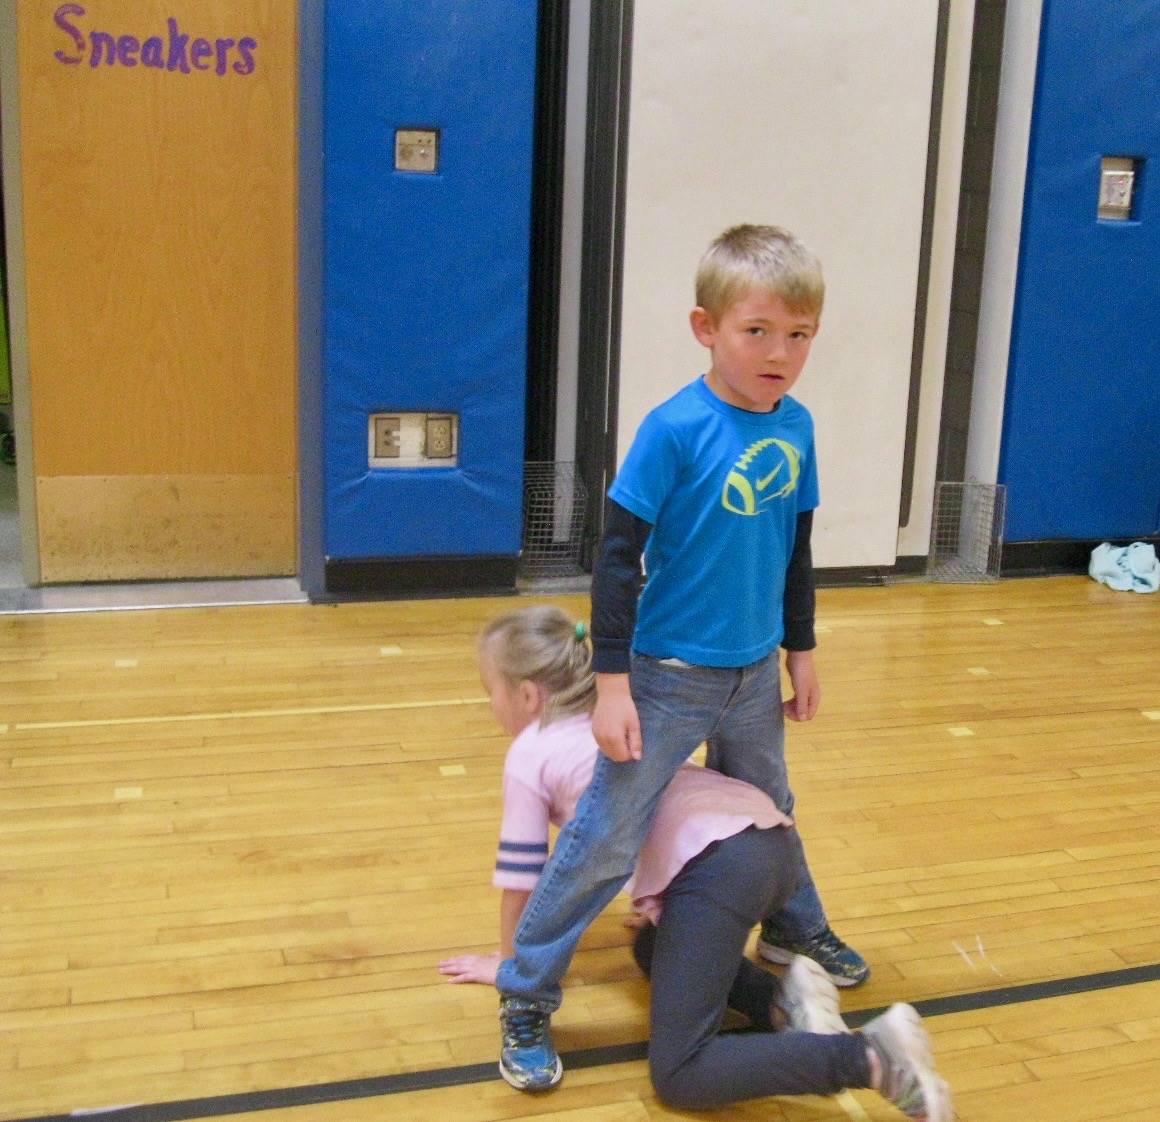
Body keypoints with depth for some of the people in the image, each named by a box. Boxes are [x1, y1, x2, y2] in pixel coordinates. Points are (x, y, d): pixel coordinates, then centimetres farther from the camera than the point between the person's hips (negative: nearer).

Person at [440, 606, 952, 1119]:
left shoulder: (529, 754, 11)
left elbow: (520, 881, 17)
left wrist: (511, 964, 33)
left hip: (717, 866, -9)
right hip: (771, 841, 9)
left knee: (678, 1076, -6)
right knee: (654, 948, 32)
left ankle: (873, 1058, -20)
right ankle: (781, 998, 8)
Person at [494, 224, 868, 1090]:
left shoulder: (796, 426, -1)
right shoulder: (675, 430, -19)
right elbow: (619, 555, -17)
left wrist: (801, 650, 16)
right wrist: (613, 680, -18)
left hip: (755, 676, 6)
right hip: (668, 680, -6)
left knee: (768, 812, 26)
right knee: (605, 841, -2)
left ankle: (796, 931, 51)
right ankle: (526, 994, 13)